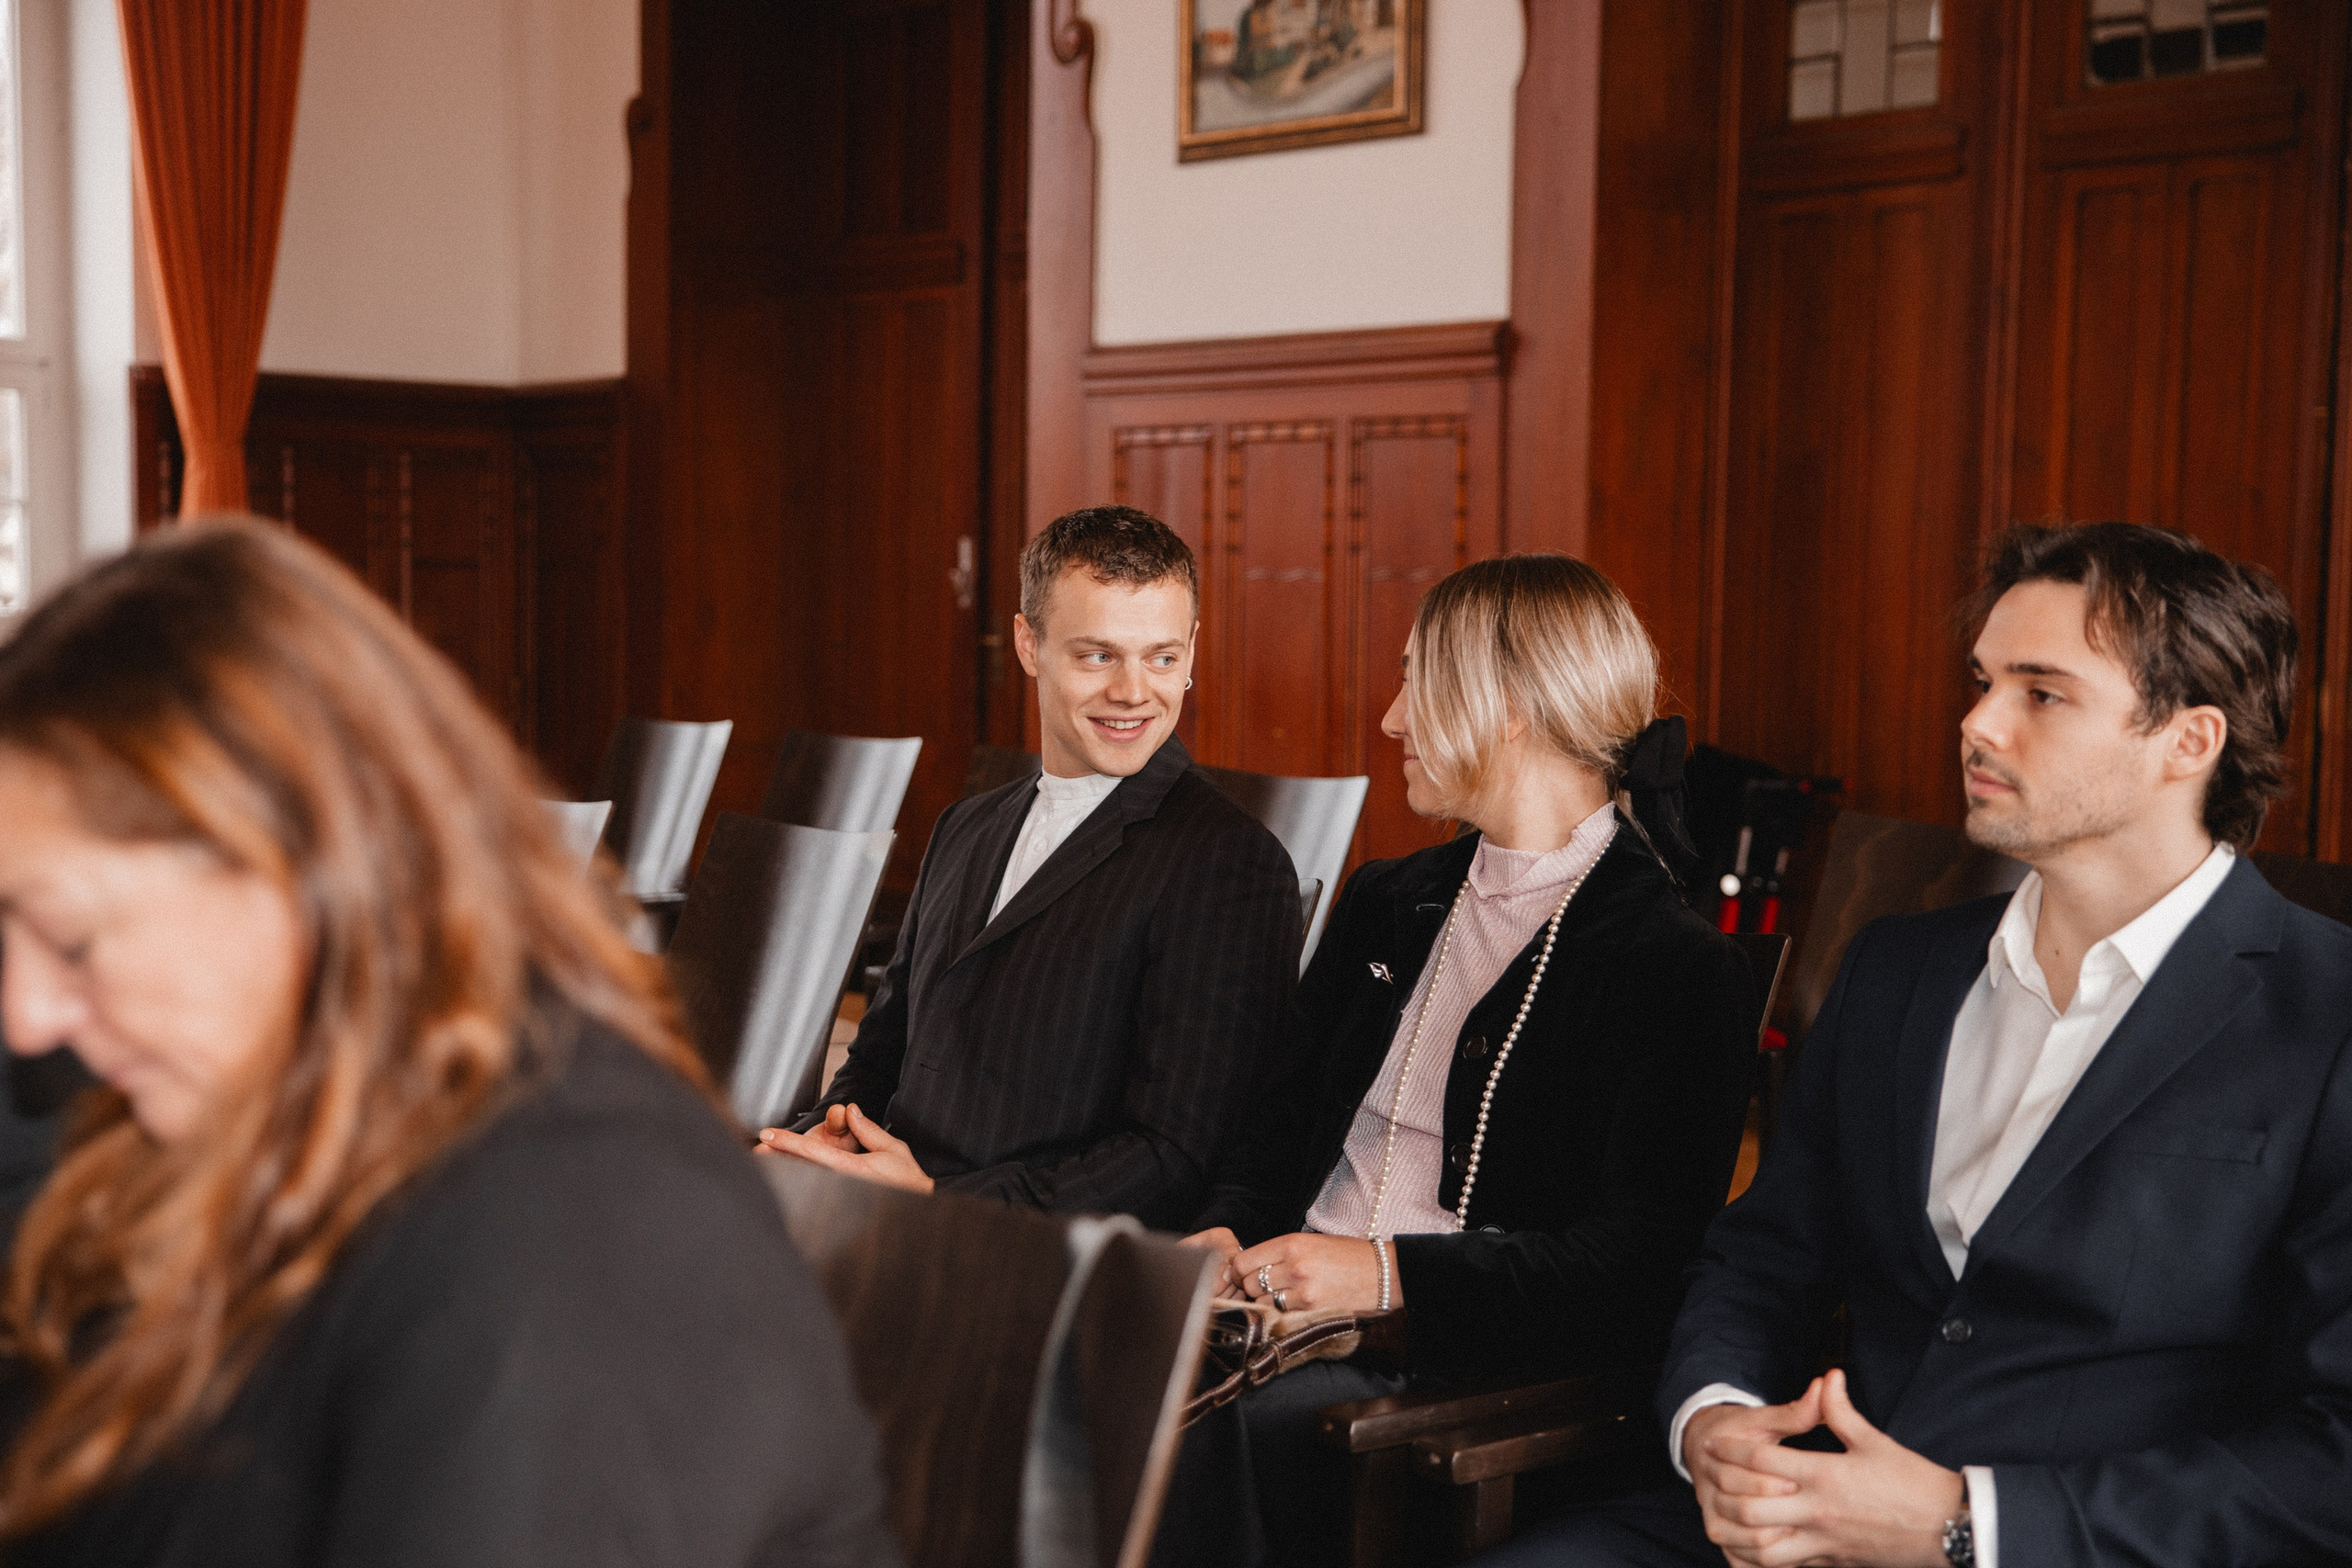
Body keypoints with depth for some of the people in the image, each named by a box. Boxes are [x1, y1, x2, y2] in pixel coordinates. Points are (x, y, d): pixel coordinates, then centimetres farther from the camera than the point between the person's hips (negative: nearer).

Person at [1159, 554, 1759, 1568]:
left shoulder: (1679, 969, -5)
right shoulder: (1384, 905, 19)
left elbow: (1639, 1261, -13)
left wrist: (1391, 1273, -22)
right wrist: (1230, 1232, -2)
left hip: (1478, 1354, -6)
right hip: (1299, 1311, 6)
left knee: (1236, 1424, -34)